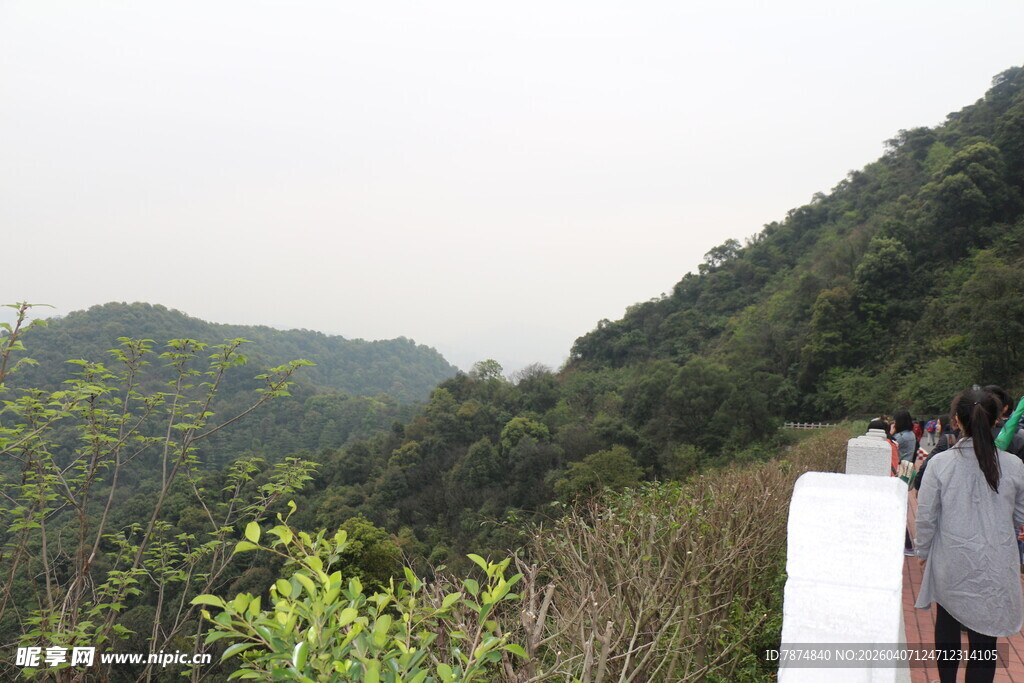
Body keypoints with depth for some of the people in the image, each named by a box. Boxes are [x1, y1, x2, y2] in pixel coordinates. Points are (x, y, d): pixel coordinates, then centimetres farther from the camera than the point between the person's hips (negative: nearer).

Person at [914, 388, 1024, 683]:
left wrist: (924, 551, 8)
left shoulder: (940, 463, -14)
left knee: (947, 628, 21)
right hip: (996, 569, 0)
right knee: (984, 638, 7)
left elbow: (925, 517, -8)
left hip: (951, 565, 0)